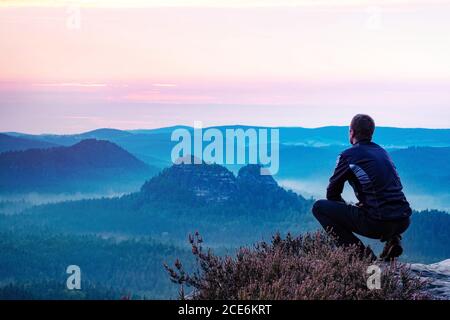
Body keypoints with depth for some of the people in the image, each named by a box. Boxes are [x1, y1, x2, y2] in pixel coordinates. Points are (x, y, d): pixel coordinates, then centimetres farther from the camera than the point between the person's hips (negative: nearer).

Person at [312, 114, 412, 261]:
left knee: (319, 207, 4)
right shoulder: (382, 152, 18)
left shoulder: (349, 155, -1)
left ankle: (360, 253, -3)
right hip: (404, 221, 7)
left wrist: (347, 209, 25)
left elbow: (332, 194, 7)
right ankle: (392, 239, 13)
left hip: (378, 222, -7)